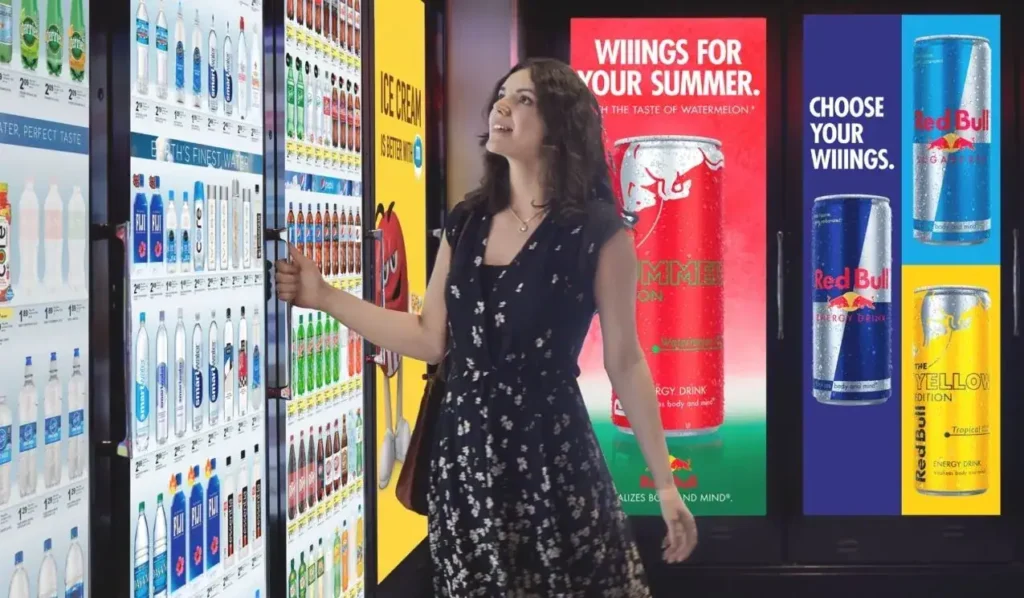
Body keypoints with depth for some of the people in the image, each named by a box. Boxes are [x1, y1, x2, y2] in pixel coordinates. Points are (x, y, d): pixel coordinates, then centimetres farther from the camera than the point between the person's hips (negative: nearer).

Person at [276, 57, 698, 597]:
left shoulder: (597, 229, -8)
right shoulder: (466, 222, 8)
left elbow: (624, 362, -5)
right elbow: (431, 339, 8)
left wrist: (664, 482, -4)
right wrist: (323, 297, 3)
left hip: (551, 453, -5)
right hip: (463, 454, 5)